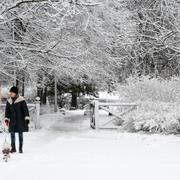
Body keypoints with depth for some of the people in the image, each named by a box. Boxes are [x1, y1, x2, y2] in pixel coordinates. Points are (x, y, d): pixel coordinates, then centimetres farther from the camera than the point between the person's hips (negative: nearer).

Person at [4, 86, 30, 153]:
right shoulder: (9, 101, 6)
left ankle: (20, 148, 11)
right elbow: (7, 110, 11)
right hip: (12, 121, 4)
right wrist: (6, 119, 3)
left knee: (20, 134, 2)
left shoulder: (21, 100, -8)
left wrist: (27, 118, -13)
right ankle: (13, 148, 12)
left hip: (20, 120, -4)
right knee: (12, 134, 2)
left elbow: (25, 109, -7)